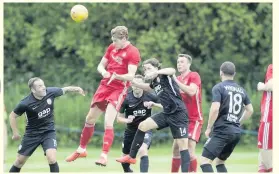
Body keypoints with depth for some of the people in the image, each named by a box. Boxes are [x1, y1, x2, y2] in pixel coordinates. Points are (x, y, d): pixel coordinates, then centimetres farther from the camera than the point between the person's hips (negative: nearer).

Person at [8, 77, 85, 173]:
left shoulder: (50, 92, -15)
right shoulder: (25, 103, -22)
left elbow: (64, 90, 4)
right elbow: (12, 116, -8)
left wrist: (75, 89, -10)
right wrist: (15, 133, -7)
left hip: (49, 132, 1)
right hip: (32, 134, -1)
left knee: (52, 159, -21)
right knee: (20, 160, 10)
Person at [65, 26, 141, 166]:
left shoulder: (133, 52, -14)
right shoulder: (112, 47, 6)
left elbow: (131, 76, -22)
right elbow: (101, 66, 12)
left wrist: (117, 76, -41)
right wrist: (103, 72, -12)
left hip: (119, 89, -7)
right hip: (105, 86, 7)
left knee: (108, 122, -20)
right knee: (90, 119, 12)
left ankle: (104, 155, -17)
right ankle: (81, 149, 29)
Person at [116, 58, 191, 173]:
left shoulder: (164, 76, -9)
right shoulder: (155, 82, 13)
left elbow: (172, 70, -33)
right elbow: (148, 87, 37)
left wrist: (156, 72, -42)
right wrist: (133, 83, 28)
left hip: (179, 114, -8)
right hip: (167, 113, 8)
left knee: (183, 145, -10)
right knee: (143, 126, 2)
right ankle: (131, 157, 12)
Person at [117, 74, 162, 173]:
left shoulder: (149, 97, -12)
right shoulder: (126, 99, -11)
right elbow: (119, 118, -3)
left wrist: (154, 104, -23)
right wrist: (127, 120, -25)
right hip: (131, 131, 3)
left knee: (143, 150, -31)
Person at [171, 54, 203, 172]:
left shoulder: (194, 76, -8)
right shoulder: (177, 79, 12)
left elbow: (191, 91, -26)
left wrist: (176, 81, -23)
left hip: (194, 119, -7)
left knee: (190, 152, -16)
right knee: (176, 149, 7)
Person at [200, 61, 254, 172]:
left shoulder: (219, 87, -6)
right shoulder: (241, 90, 13)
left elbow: (215, 109, -16)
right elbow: (250, 110, 20)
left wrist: (208, 128, -6)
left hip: (222, 131, -7)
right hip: (237, 132, 7)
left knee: (205, 161, -11)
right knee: (219, 161, 20)